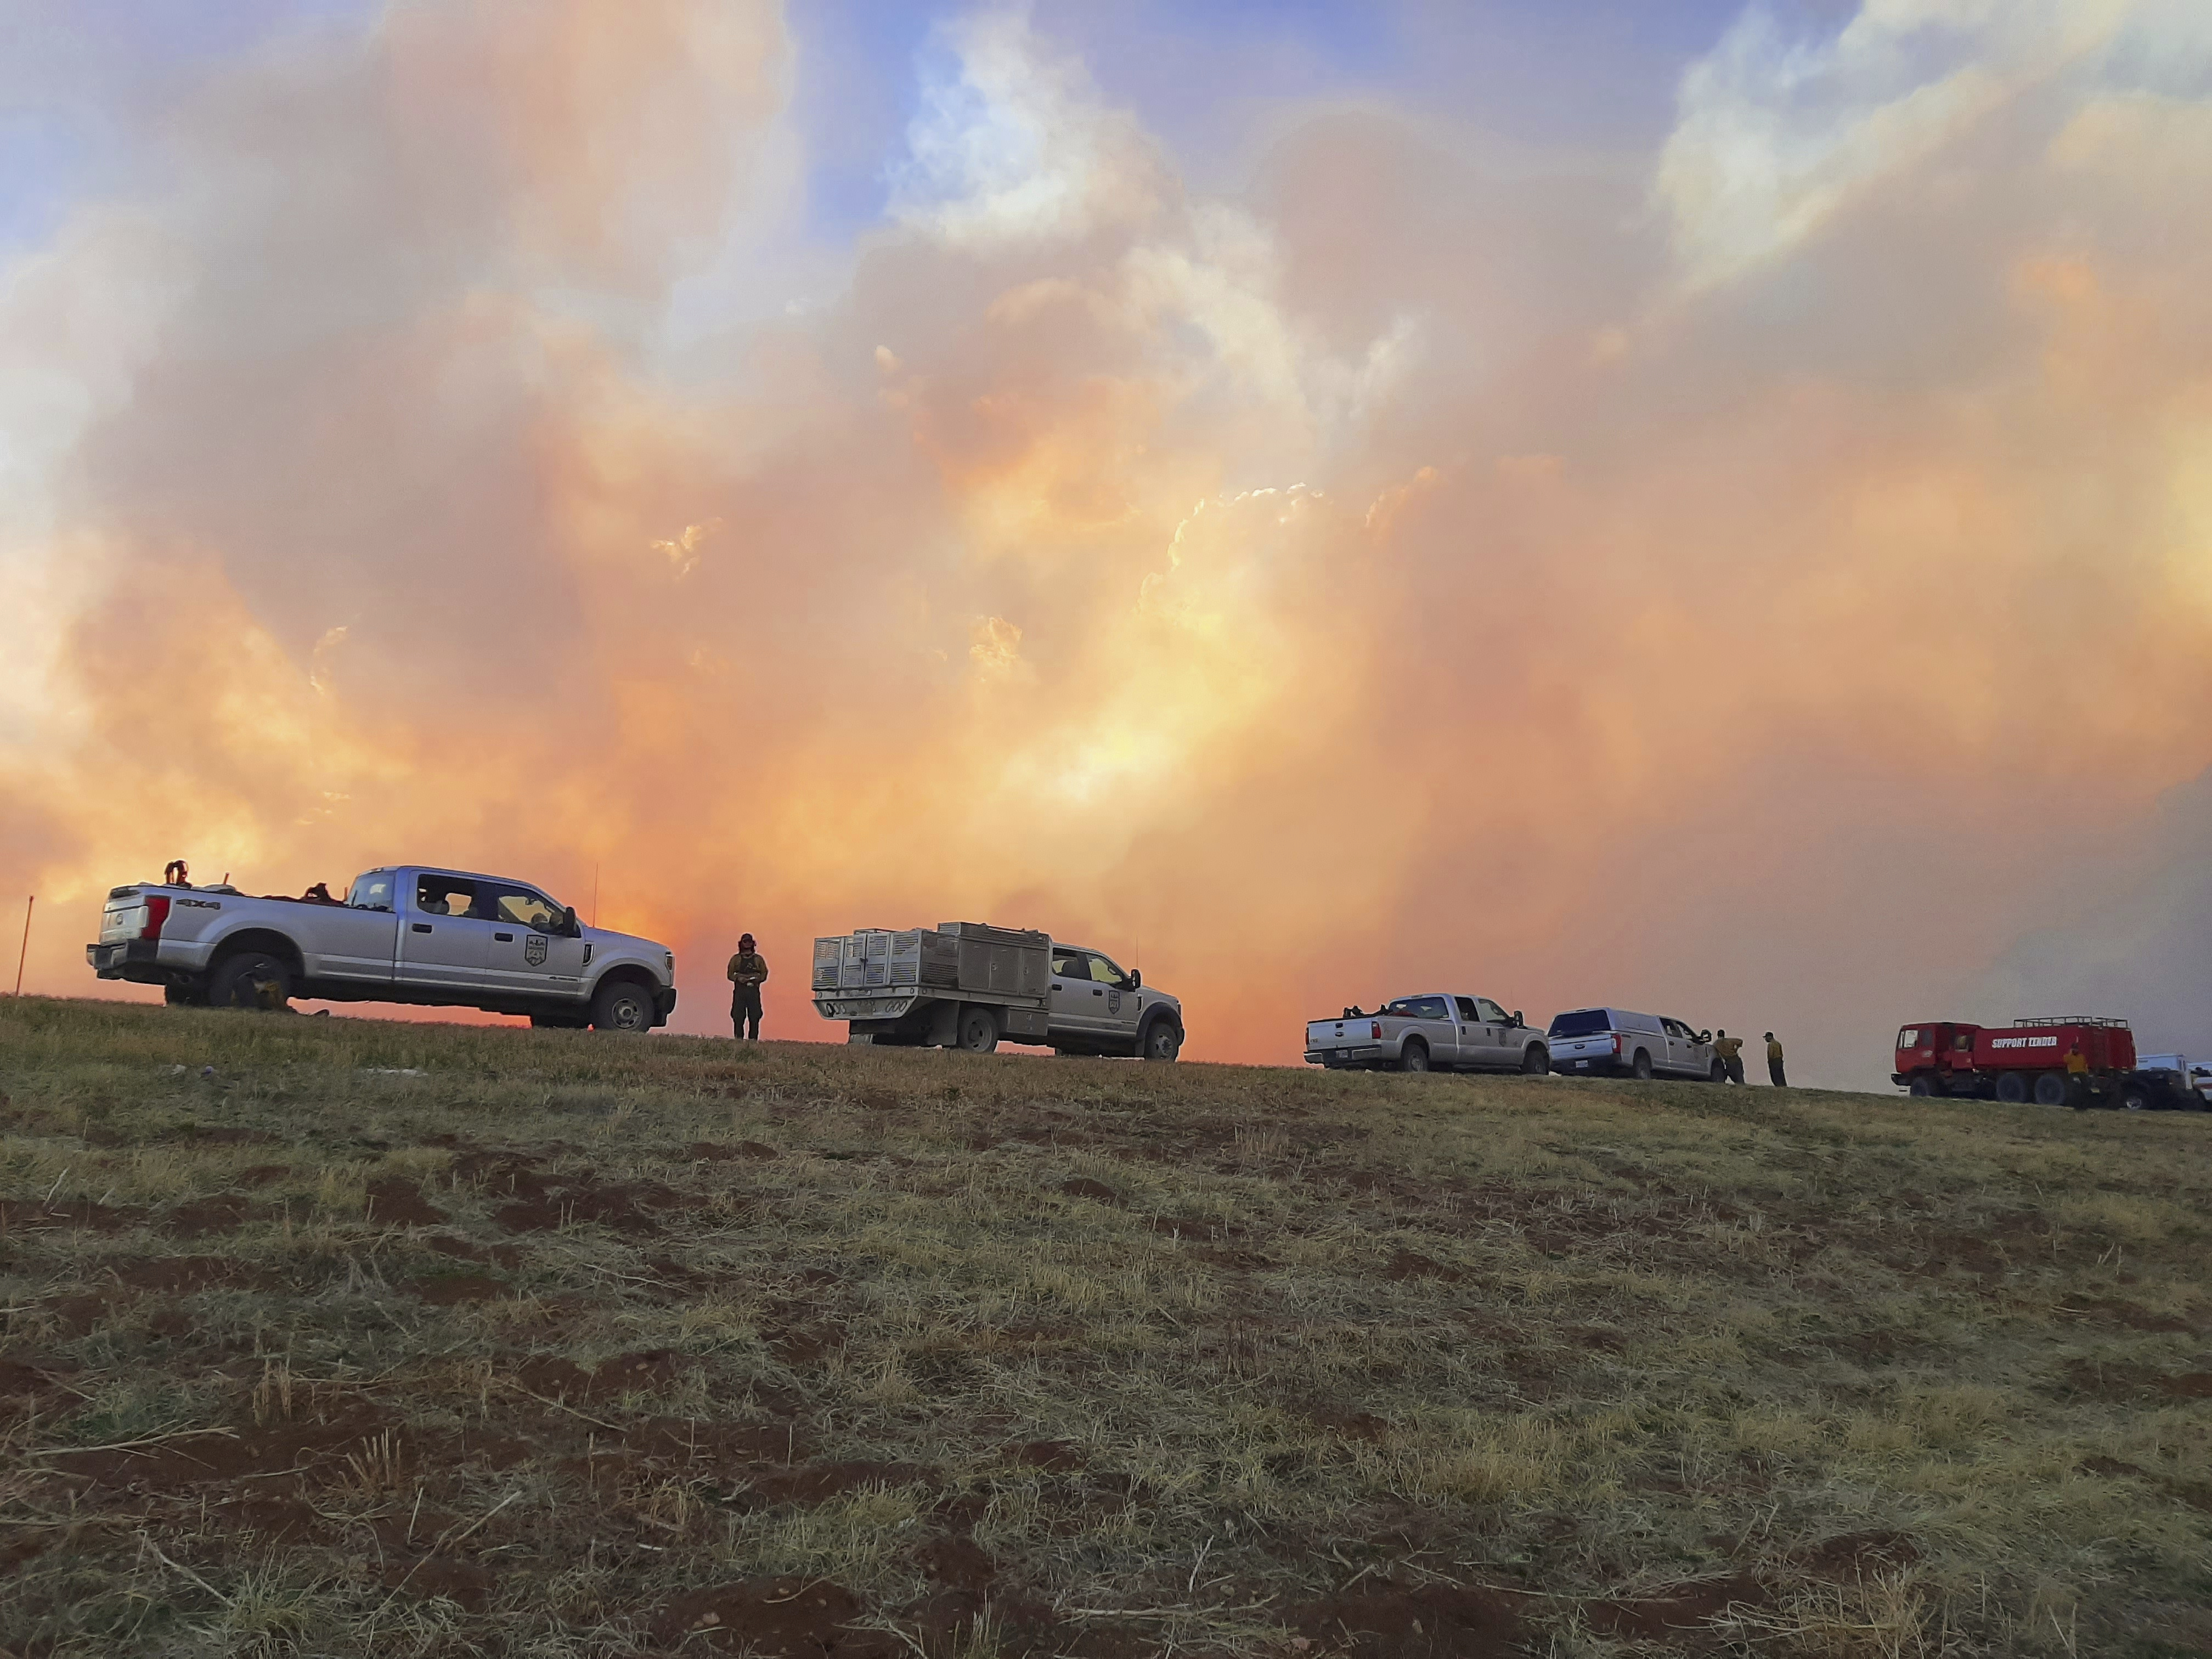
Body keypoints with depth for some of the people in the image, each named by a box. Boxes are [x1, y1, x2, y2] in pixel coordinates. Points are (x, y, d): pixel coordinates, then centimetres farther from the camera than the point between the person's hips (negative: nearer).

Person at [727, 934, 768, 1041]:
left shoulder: (758, 959, 15)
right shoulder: (736, 959, 14)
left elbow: (764, 974, 12)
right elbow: (730, 974, 11)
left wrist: (757, 979, -7)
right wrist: (738, 978, -8)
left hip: (754, 991, 0)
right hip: (740, 991, 0)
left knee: (754, 1017, -6)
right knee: (738, 1017, -6)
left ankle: (753, 1039, -5)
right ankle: (739, 1039, -4)